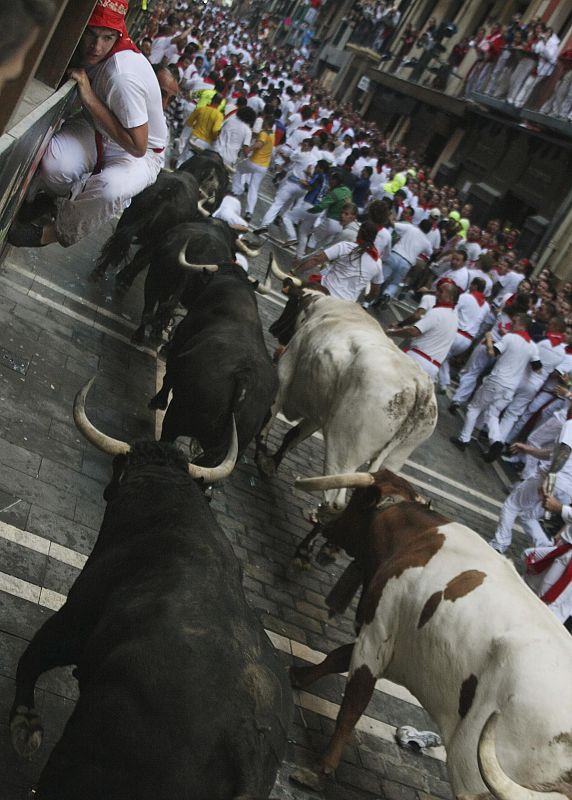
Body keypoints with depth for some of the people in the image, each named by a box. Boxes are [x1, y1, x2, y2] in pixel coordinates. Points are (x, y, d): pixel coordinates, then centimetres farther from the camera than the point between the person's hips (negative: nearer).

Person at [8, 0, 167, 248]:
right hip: (98, 133, 5)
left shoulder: (122, 75, -33)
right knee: (51, 163, -28)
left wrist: (90, 99, -29)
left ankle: (53, 232, -9)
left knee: (110, 189, -39)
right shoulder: (87, 53, -13)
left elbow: (138, 147, -28)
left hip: (140, 154, -5)